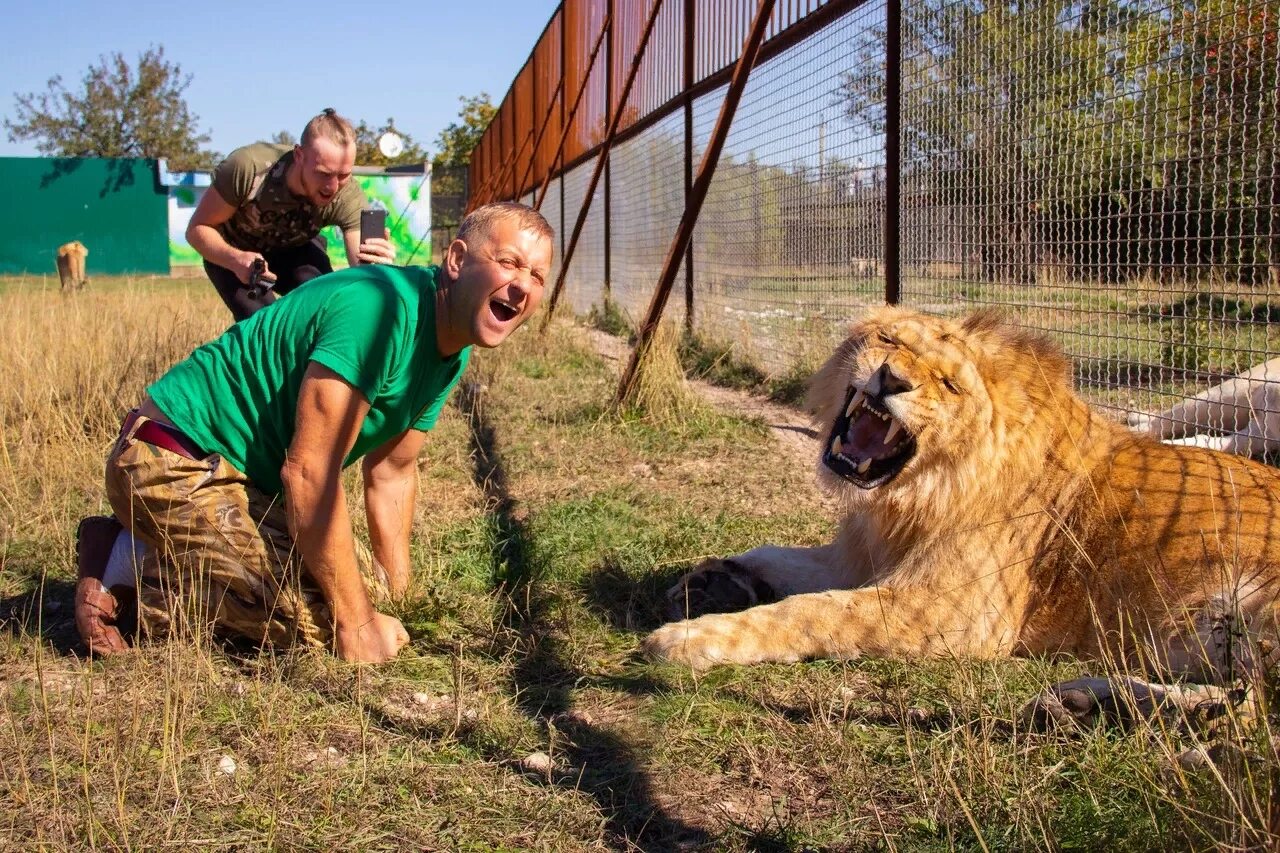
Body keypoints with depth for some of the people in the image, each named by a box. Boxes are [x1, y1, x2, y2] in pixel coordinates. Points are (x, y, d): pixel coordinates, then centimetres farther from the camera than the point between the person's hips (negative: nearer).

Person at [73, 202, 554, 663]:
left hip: (249, 480, 10)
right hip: (174, 465, -10)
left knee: (367, 587, 15)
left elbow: (392, 473, 15)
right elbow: (307, 472, -29)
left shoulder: (453, 347, 3)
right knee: (324, 620, -19)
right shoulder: (382, 309, -27)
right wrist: (357, 623, -23)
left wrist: (396, 595, 15)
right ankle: (131, 572, -5)